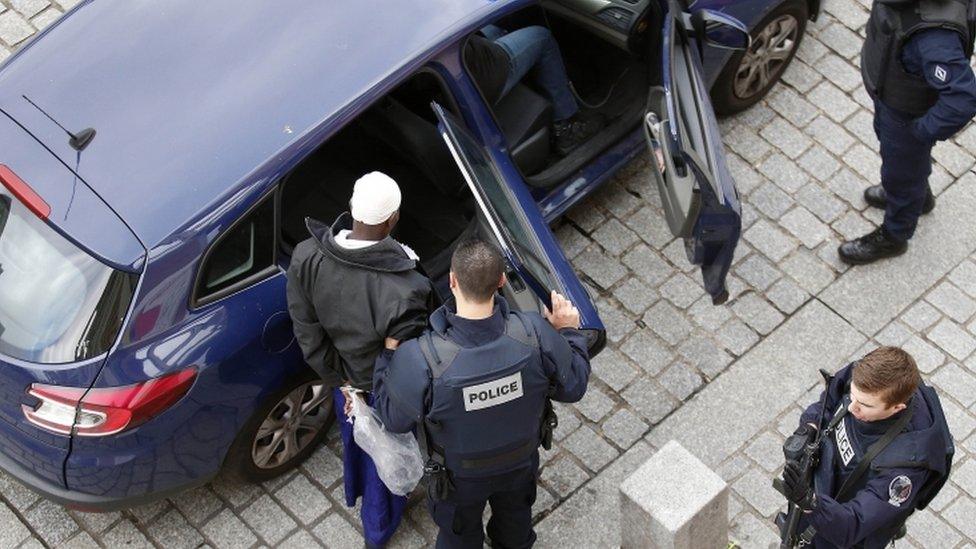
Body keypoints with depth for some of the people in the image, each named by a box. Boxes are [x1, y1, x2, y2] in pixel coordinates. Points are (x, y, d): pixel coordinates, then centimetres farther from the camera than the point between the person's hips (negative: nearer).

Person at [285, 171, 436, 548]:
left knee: (354, 438, 37)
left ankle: (357, 491, 70)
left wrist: (341, 380, 0)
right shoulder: (404, 293, -45)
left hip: (344, 377, 4)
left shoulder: (306, 258, -29)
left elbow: (308, 335, -15)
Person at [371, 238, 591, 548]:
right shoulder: (535, 335, -36)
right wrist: (569, 333, -2)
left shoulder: (421, 360, -42)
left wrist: (382, 358, -8)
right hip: (521, 462, 2)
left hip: (459, 476, -2)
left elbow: (394, 419, -21)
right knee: (515, 521, 36)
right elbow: (573, 387, -17)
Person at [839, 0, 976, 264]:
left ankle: (893, 237, 48)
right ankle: (920, 196, 64)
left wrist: (924, 131, -30)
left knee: (901, 173, 19)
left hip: (908, 113, -7)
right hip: (888, 91, 8)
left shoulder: (933, 36, -46)